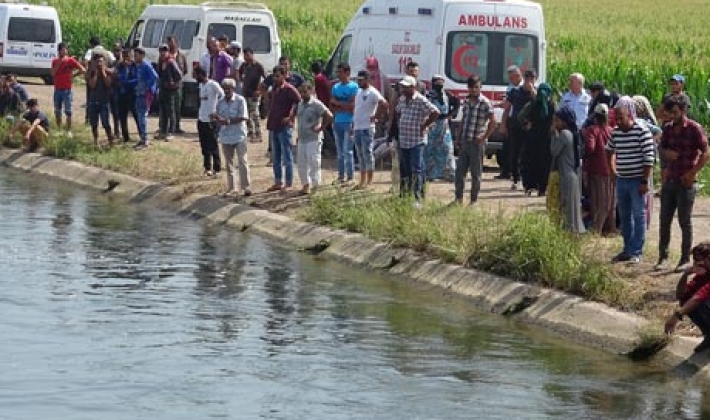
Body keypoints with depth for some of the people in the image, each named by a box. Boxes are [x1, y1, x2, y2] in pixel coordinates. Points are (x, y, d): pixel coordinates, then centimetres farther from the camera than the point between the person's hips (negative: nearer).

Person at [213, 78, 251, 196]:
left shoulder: (240, 100, -6)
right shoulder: (220, 102, 8)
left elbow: (243, 118, -13)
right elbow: (218, 118, 11)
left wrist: (227, 121, -19)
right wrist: (216, 118, -12)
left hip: (239, 136, -5)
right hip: (225, 137, 5)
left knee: (243, 161, -6)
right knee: (228, 163, 8)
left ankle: (246, 187, -2)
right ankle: (232, 189, 14)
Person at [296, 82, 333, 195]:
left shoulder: (316, 104, -13)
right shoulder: (300, 104, 10)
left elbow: (329, 116, -20)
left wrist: (321, 128, -15)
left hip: (313, 139, -8)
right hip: (301, 138, 8)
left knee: (313, 162, -7)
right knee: (301, 163, 10)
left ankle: (315, 185, -1)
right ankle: (305, 184, 19)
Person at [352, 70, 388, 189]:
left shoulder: (372, 93, -11)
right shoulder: (358, 92, 15)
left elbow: (384, 105, -22)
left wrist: (375, 116, -14)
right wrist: (353, 124, 18)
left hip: (367, 128, -9)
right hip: (357, 128, 9)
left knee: (367, 154, -6)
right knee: (360, 156, 11)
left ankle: (369, 182, -3)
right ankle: (362, 181, 16)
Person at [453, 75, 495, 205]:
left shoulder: (485, 103, -9)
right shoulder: (466, 101, 10)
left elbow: (493, 122, -11)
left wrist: (483, 138, -13)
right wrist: (458, 137, 12)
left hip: (477, 143, -6)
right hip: (464, 142, 6)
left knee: (476, 173, 3)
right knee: (460, 171, 8)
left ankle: (474, 200, 11)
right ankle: (458, 197, 18)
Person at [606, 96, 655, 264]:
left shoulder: (642, 131, -13)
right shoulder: (615, 132, 5)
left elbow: (649, 159, -14)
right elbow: (609, 151, 24)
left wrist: (645, 181, -17)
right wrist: (613, 170, 14)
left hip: (637, 180, -6)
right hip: (621, 180, 6)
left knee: (638, 216, -1)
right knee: (624, 216, 12)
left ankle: (636, 252, 2)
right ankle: (627, 249, 22)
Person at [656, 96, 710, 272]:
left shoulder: (694, 129, -10)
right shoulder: (668, 128, 7)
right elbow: (661, 149, 17)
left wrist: (692, 173, -14)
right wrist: (666, 153, -7)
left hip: (686, 183, -5)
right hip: (669, 181, 6)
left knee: (685, 222, 0)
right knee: (664, 221, 7)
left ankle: (685, 259, 7)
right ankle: (663, 257, 14)